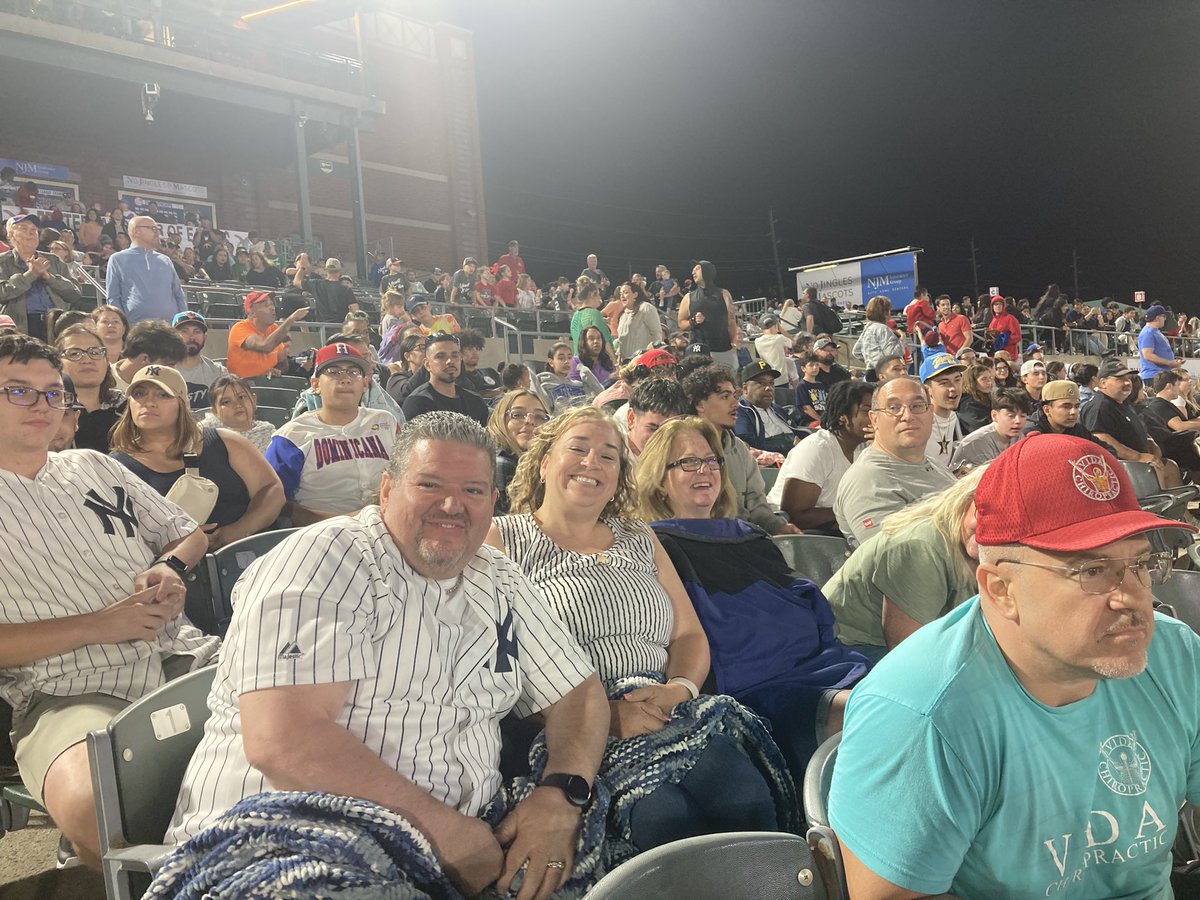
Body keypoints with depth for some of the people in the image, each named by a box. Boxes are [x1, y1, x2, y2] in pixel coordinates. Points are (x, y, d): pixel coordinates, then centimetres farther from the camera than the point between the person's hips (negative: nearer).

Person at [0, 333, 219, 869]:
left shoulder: (93, 467, 22)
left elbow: (190, 535, 28)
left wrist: (170, 568, 5)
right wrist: (98, 626, -11)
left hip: (182, 656, 5)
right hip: (67, 694, -4)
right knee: (94, 808, -38)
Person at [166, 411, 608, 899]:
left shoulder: (500, 582, 11)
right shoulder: (326, 558, -10)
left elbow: (578, 693, 13)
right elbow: (282, 739, -21)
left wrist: (560, 795, -8)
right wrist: (442, 827, -22)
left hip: (460, 838, 6)